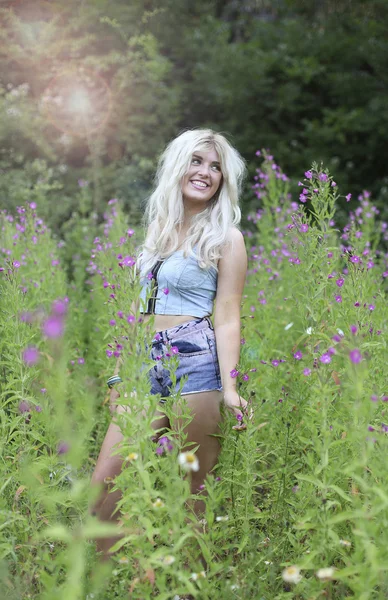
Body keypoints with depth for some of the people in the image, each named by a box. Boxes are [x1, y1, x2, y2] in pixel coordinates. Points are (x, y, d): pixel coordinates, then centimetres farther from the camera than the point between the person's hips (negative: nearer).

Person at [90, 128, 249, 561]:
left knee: (198, 489, 2)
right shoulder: (158, 227, 17)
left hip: (196, 362, -5)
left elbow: (227, 317, -5)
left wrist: (229, 388, -15)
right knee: (106, 480, -2)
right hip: (145, 364, 6)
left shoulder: (225, 237, 1)